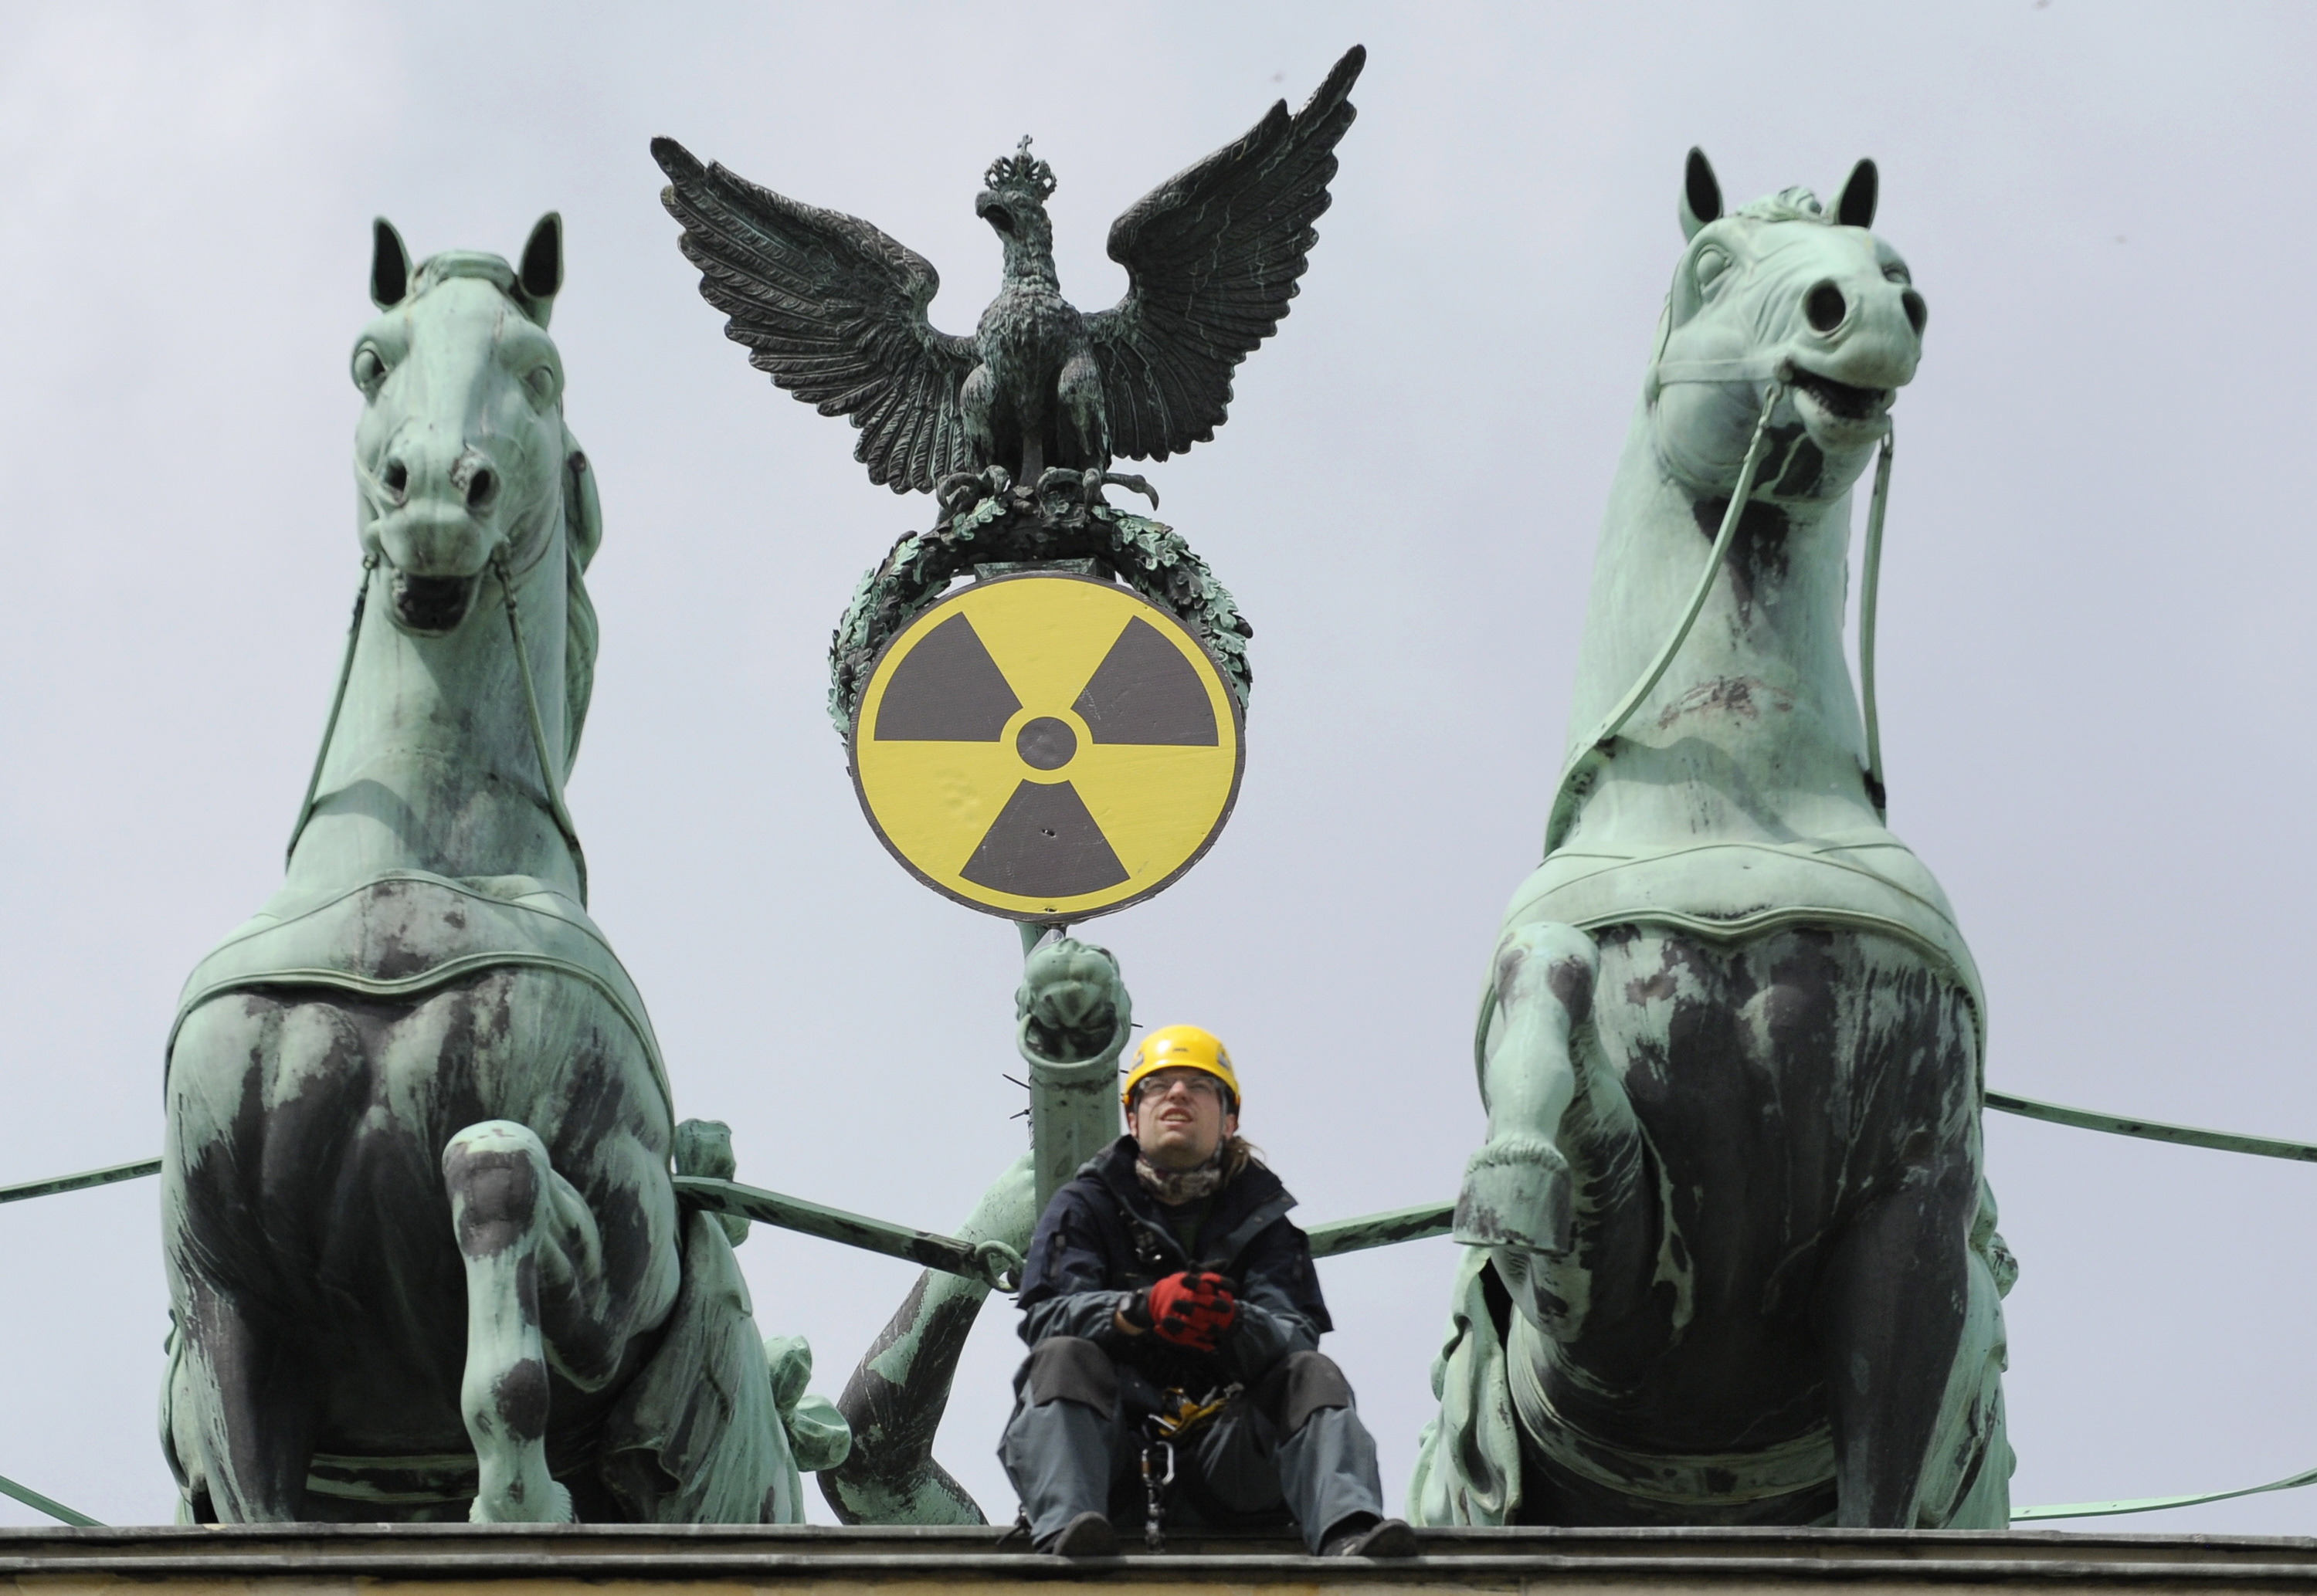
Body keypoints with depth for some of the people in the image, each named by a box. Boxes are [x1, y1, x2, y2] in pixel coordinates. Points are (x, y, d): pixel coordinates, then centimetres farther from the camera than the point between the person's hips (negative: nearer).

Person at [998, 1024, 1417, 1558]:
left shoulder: (1259, 1215, 18)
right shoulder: (1084, 1206, 14)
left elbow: (1297, 1336, -1)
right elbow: (1047, 1316, -5)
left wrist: (1234, 1324, -27)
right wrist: (1141, 1309, -28)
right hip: (1110, 1443, -1)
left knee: (1313, 1374, -21)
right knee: (1063, 1359, -28)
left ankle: (1347, 1532, -49)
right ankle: (1066, 1525, -57)